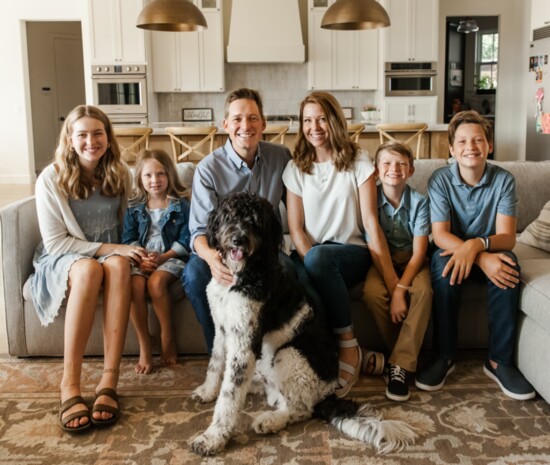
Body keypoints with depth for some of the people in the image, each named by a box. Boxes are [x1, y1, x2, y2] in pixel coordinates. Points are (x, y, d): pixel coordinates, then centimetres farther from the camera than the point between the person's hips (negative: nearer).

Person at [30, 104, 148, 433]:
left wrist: (122, 251, -5)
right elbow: (55, 243, -12)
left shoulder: (119, 175, 2)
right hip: (63, 258, -3)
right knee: (89, 268, -40)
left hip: (109, 253, 3)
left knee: (119, 265, -36)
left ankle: (109, 381, -39)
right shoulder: (51, 178, -10)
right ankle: (70, 385, -39)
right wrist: (106, 248, -21)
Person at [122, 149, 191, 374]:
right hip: (141, 259, 3)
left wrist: (162, 257, -14)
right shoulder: (134, 208, 11)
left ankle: (167, 338, -14)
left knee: (156, 281, -34)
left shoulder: (181, 205, 2)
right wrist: (140, 258, -13)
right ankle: (144, 347, -21)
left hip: (171, 258, -2)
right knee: (135, 284, -30)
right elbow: (128, 240, 6)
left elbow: (185, 241, -3)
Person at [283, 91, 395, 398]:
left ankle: (349, 348, -22)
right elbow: (296, 228, 2)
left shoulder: (358, 162, 2)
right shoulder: (296, 168, 8)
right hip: (310, 255, 2)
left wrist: (391, 277, -15)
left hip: (351, 252, -1)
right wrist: (315, 268, -17)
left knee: (318, 257, -39)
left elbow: (371, 223, -6)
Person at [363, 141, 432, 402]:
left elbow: (419, 252, -15)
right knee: (372, 292, -31)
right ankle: (405, 355, -11)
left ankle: (401, 365, -27)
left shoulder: (419, 202, -10)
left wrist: (401, 289, -27)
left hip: (411, 261, 0)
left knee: (423, 290, -33)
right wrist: (392, 281, -22)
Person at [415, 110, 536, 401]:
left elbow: (507, 237, -17)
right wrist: (483, 259, -36)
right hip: (452, 250, -1)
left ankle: (499, 360, -21)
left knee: (508, 264, -32)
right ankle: (445, 357, -22)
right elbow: (440, 235, -19)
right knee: (444, 263, -35)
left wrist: (477, 244, -41)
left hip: (488, 253, 1)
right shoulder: (440, 180, -12)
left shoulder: (504, 180, -10)